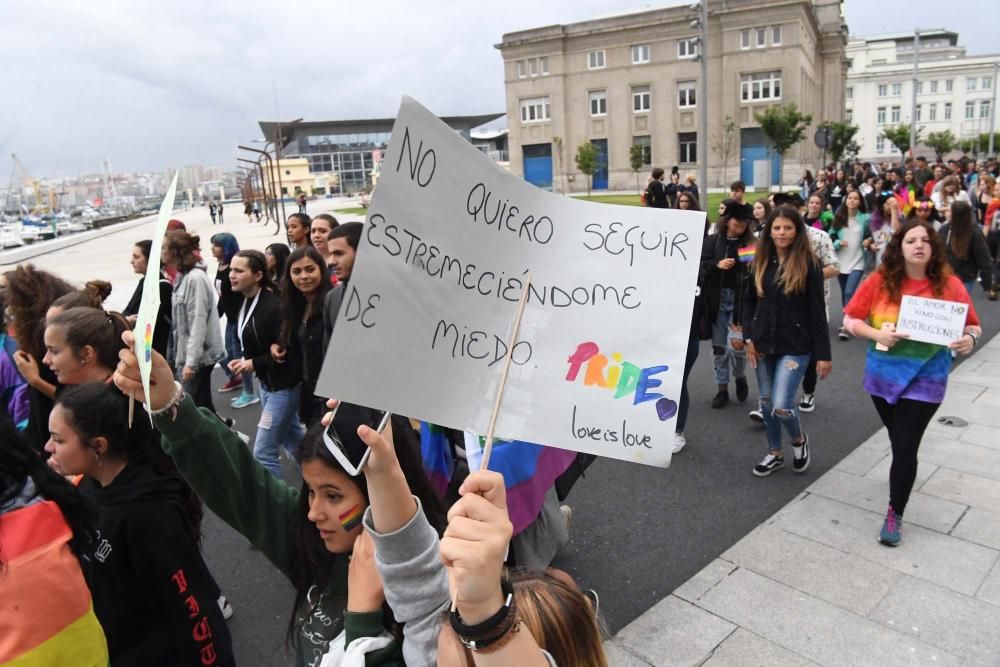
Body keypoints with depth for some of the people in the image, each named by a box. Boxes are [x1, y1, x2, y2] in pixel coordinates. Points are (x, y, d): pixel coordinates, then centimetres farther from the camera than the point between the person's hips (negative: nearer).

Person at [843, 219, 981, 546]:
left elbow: (973, 326, 1)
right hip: (883, 374, 1)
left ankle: (895, 514, 14)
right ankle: (903, 473, 49)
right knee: (898, 441, 19)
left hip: (925, 379, -1)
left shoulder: (950, 285, -8)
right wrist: (876, 334, -22)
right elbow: (850, 319, -5)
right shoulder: (879, 281, -9)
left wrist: (970, 339, -21)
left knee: (906, 446, -2)